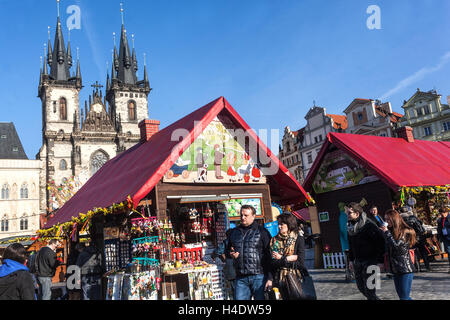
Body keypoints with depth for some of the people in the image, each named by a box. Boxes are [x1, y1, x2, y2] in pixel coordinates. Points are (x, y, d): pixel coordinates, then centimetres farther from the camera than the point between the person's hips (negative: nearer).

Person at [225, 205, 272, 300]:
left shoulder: (262, 231, 0)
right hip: (240, 278, 4)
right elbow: (227, 250, 27)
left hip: (259, 277, -4)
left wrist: (269, 277, -10)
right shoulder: (234, 232, 14)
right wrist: (231, 254, 2)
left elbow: (269, 255, -4)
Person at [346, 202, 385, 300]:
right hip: (357, 262, 7)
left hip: (370, 260, -7)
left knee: (369, 290, -7)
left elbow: (381, 242, -16)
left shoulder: (369, 225, -16)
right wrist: (351, 260, 17)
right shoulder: (350, 226, 7)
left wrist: (381, 261, -17)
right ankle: (374, 298, 34)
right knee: (361, 287, 14)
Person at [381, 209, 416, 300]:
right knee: (401, 295, 11)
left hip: (405, 269, -7)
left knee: (404, 297, -7)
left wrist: (386, 232, -15)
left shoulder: (405, 231, -10)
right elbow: (386, 247, 13)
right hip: (395, 269, 7)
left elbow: (396, 245, -22)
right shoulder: (391, 231, 10)